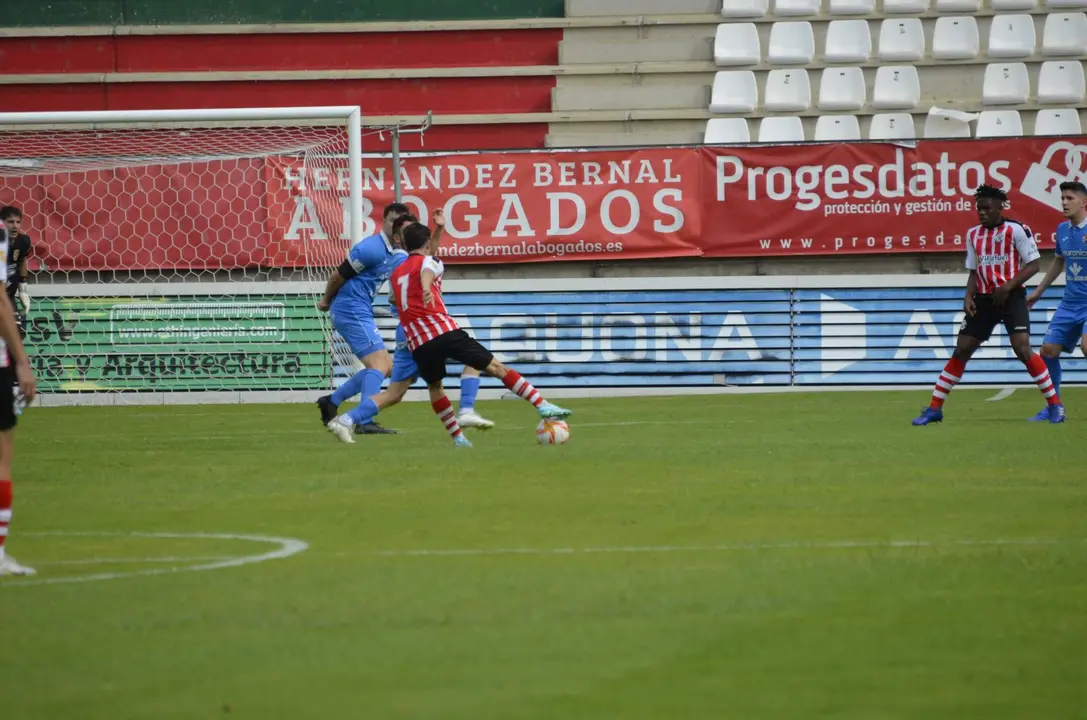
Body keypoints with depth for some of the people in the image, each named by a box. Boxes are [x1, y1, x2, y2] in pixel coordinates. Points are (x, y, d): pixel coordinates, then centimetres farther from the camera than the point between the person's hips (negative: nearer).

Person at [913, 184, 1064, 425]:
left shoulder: (1016, 230, -7)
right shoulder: (973, 235, 11)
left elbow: (1033, 265, -8)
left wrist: (1008, 286, -19)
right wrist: (969, 296, 0)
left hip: (1012, 297, -5)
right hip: (984, 298, 5)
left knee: (1022, 349, -19)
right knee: (961, 350, 2)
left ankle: (1055, 405, -8)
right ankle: (934, 408, 7)